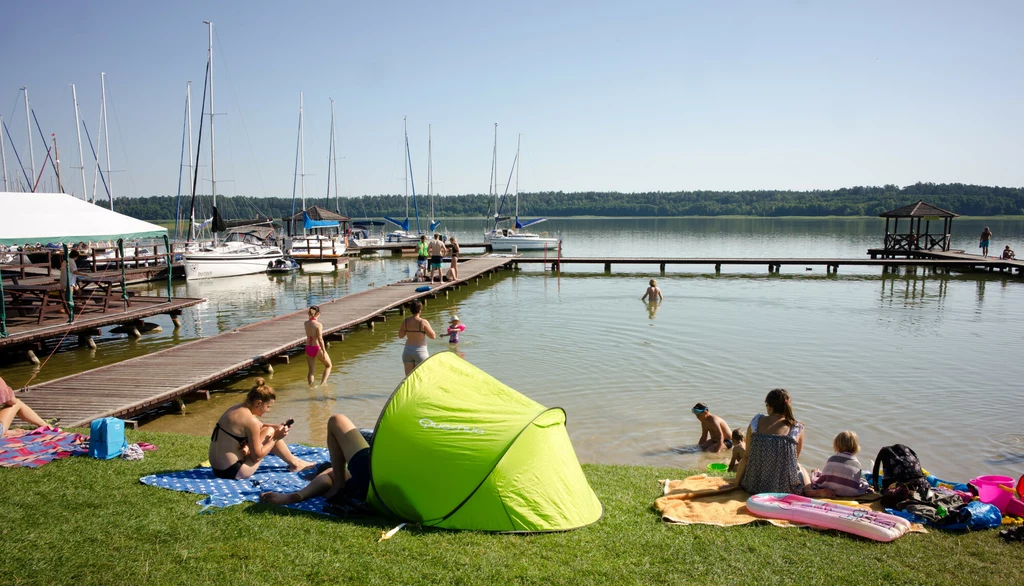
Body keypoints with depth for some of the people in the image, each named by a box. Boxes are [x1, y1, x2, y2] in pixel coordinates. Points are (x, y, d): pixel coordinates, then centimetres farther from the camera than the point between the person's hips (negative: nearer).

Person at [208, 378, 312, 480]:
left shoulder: (239, 408, 6)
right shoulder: (250, 420, -20)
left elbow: (260, 426, 22)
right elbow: (257, 456, -14)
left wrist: (278, 427, 6)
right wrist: (275, 438, -4)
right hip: (234, 471, -9)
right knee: (270, 432, -4)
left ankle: (292, 459, 29)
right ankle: (294, 464, 13)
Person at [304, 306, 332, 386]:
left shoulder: (305, 323, -1)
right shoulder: (318, 325, -18)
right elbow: (320, 339, -21)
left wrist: (311, 317, 11)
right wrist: (324, 352, -17)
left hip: (308, 348, 5)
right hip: (317, 348, -5)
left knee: (311, 371, 14)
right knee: (329, 365, 17)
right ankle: (322, 383, 6)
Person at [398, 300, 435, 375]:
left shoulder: (405, 321, -2)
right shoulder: (423, 322, -13)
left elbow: (400, 335, 9)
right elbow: (433, 336, -9)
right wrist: (429, 327, 7)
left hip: (407, 351, 4)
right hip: (420, 352, -4)